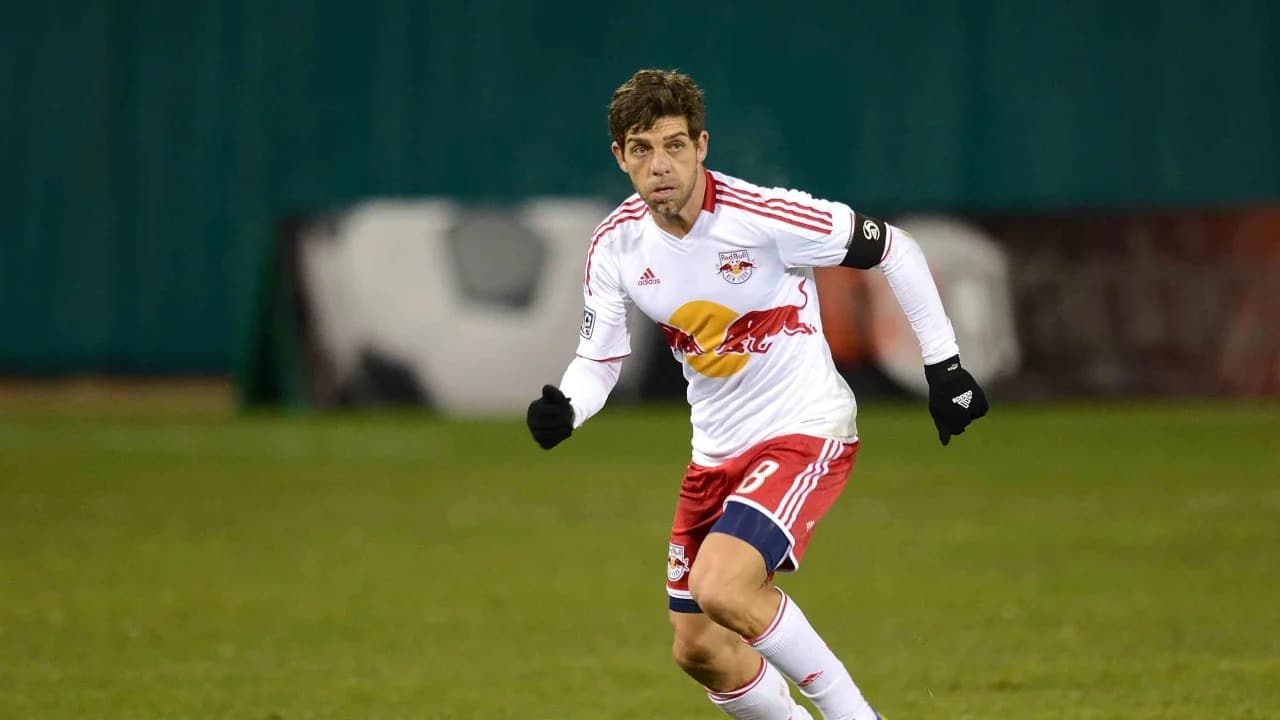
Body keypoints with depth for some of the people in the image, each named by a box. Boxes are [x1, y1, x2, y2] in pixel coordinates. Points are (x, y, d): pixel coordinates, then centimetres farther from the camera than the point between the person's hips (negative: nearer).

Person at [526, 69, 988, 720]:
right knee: (698, 650, 8)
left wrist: (943, 366, -6)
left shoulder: (765, 216, -21)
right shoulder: (615, 246, -6)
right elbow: (599, 358, 5)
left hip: (804, 430, -7)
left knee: (720, 587, -28)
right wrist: (562, 410, -18)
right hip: (717, 449, 7)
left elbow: (894, 250, -9)